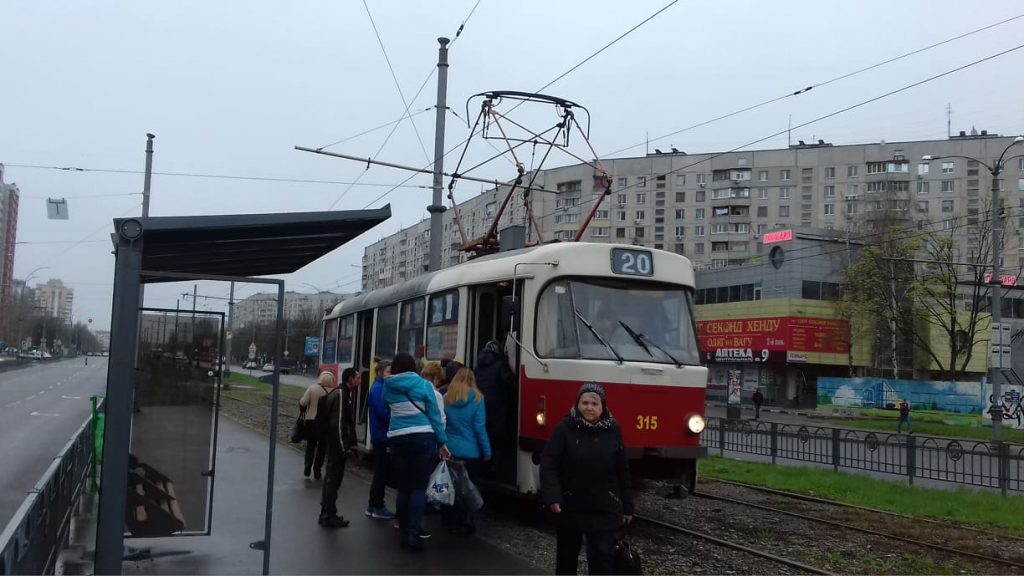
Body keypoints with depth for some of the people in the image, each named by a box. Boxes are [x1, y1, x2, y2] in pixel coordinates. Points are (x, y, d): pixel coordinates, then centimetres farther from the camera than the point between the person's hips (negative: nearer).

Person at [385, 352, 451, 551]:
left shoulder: (388, 386, 6)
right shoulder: (423, 385, 0)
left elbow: (389, 411, 7)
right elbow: (435, 415, 0)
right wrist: (442, 442, 5)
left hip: (397, 439, 2)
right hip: (422, 438, -2)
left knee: (403, 487, 11)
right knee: (419, 487, -1)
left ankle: (406, 529, 17)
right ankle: (412, 532, -10)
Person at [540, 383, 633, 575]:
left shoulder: (613, 430, -1)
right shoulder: (565, 429, -8)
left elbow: (622, 471, 5)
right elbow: (548, 464, -11)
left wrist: (627, 506, 7)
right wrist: (552, 497, -23)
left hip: (605, 510, 0)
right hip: (570, 507, 0)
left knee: (602, 559, -5)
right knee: (566, 556, 17)